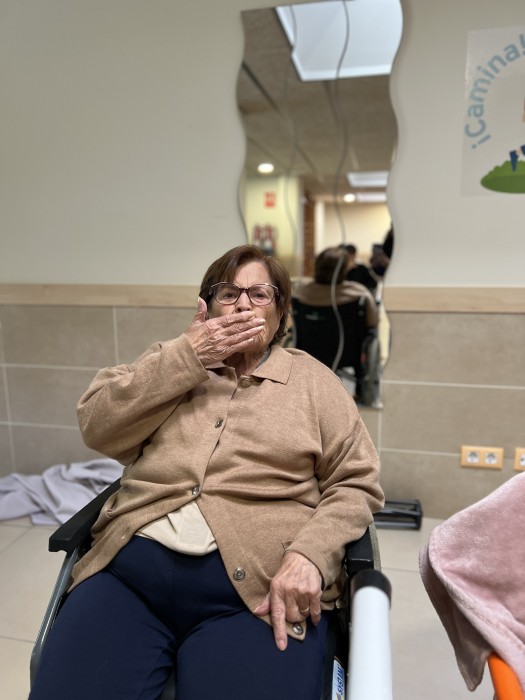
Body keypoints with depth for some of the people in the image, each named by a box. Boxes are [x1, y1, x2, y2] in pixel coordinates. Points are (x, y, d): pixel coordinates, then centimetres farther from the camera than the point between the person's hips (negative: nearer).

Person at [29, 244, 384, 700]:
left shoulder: (312, 379, 10)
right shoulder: (172, 360, 15)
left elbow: (356, 484, 5)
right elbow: (98, 427, 2)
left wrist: (308, 555, -13)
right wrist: (188, 356, -5)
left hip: (261, 583, -1)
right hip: (130, 568, 2)